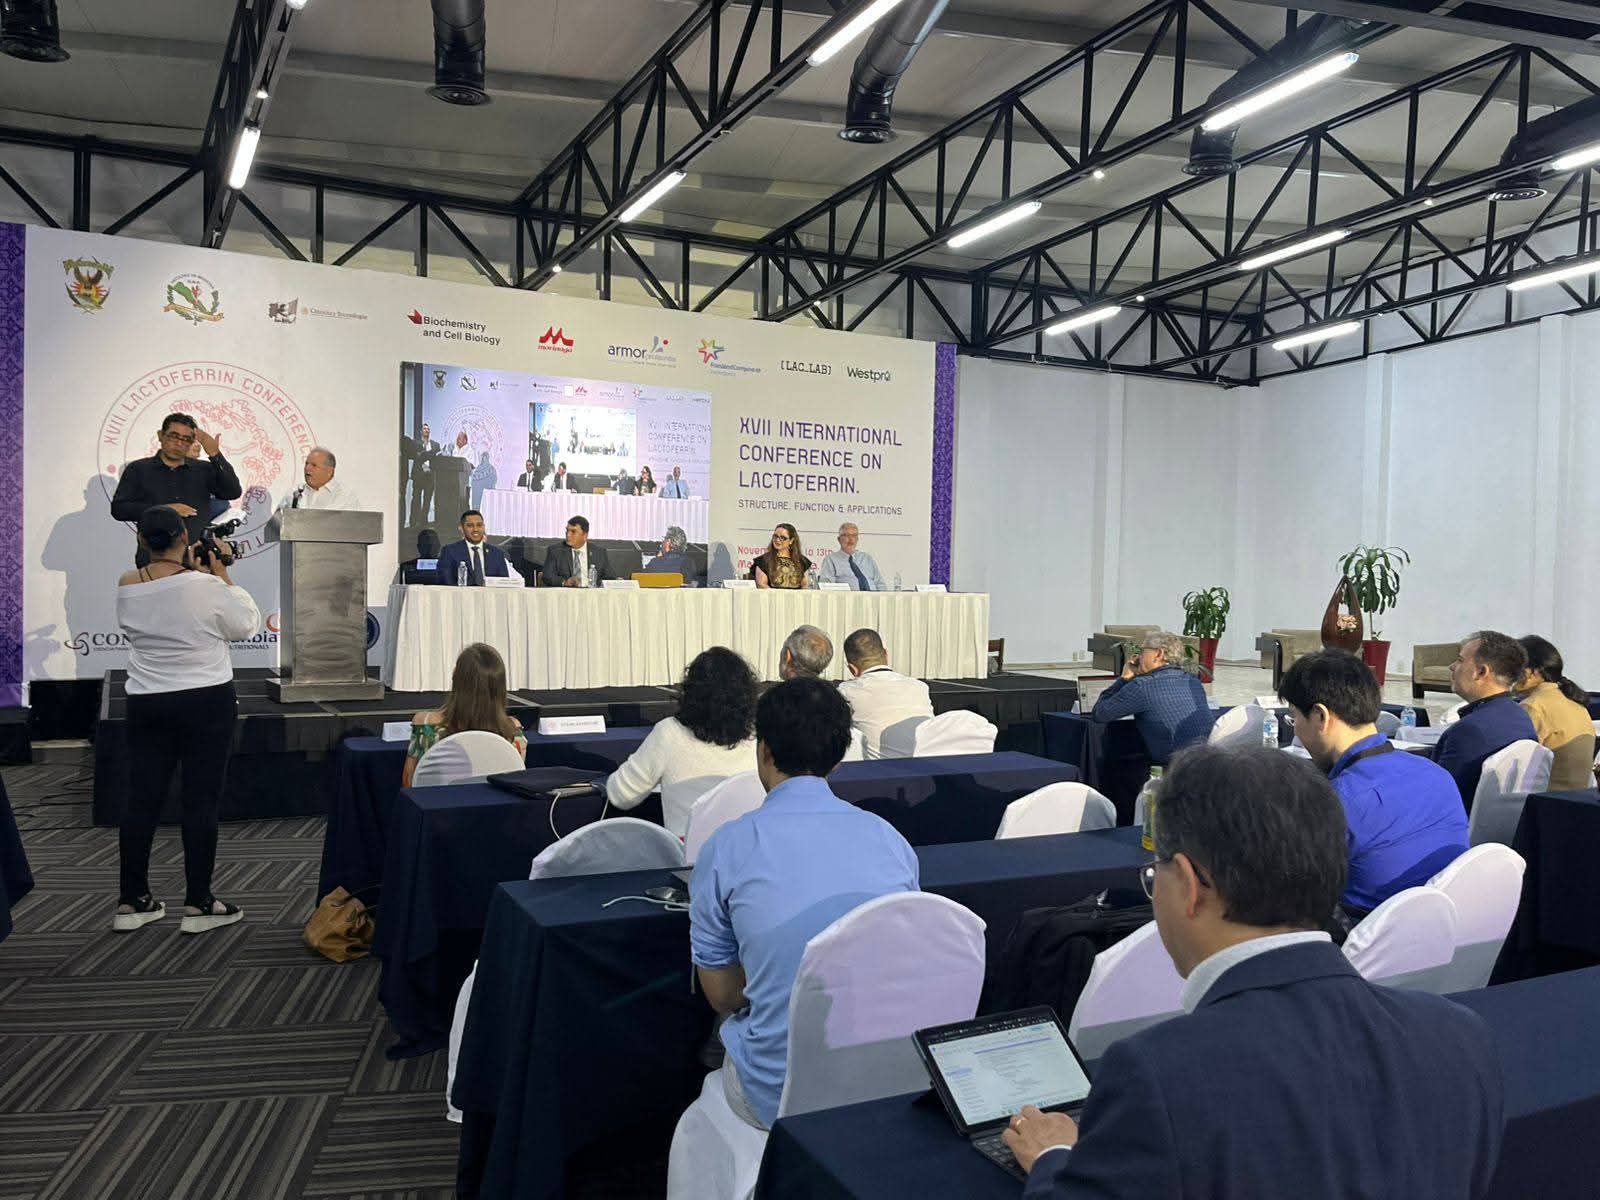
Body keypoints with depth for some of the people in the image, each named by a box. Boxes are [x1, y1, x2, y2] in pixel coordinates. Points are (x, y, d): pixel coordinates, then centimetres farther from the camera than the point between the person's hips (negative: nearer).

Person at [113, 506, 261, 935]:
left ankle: (131, 902, 18)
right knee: (201, 800, 1)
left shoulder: (127, 587, -1)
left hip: (147, 703, 5)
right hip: (207, 702, -4)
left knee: (142, 798, 10)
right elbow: (247, 625, -2)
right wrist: (222, 576, 4)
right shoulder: (205, 585, -15)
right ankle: (198, 903, 5)